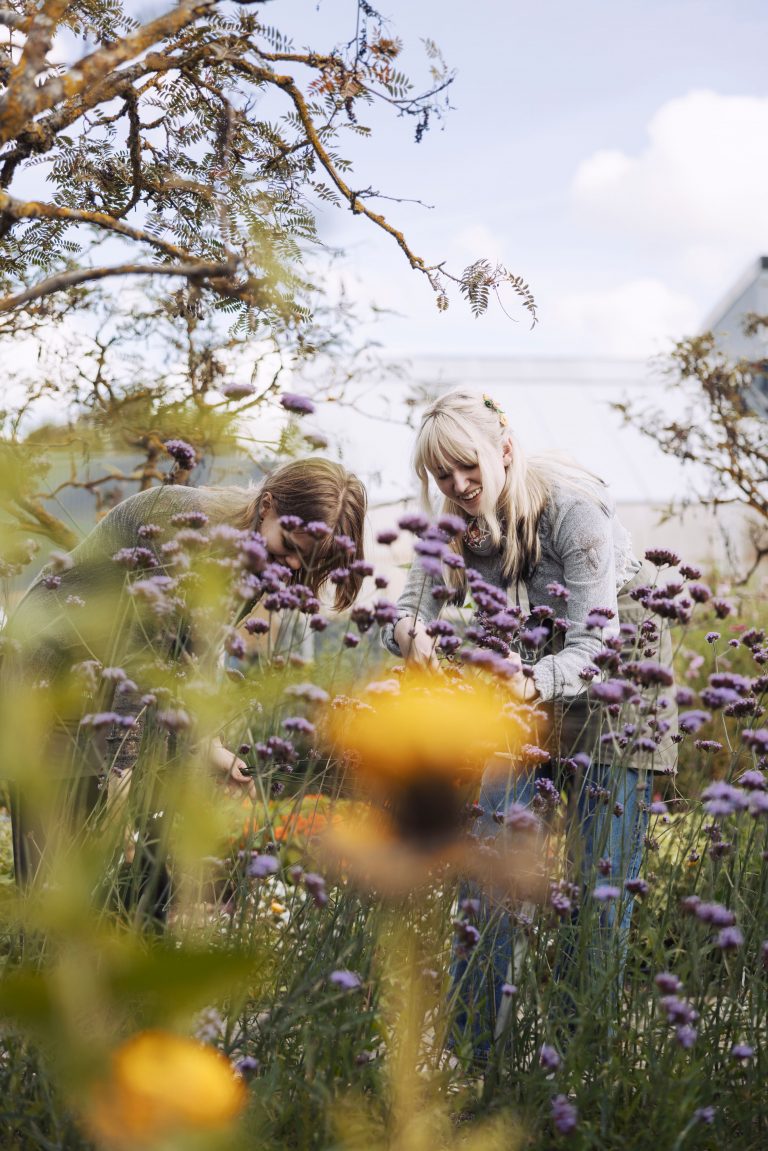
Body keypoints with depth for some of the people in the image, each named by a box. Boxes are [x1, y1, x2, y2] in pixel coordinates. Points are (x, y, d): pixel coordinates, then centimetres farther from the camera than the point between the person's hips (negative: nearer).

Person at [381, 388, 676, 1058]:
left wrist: (536, 683, -50)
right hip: (531, 695, 5)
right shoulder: (463, 525, -7)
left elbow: (593, 642, -30)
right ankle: (470, 1045, 5)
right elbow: (413, 606, -8)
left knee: (600, 883, -5)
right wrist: (408, 633, -33)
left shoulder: (573, 510, -25)